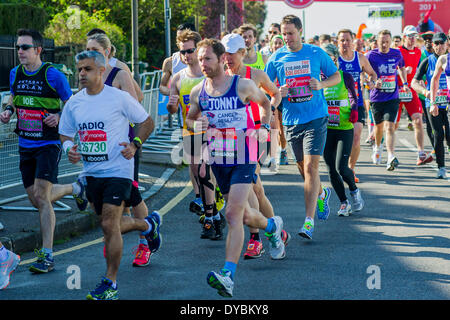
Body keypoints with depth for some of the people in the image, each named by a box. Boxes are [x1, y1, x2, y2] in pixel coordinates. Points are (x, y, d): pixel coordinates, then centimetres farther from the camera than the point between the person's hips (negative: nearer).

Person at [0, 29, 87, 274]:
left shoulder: (53, 75, -11)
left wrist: (59, 116, -21)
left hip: (49, 143, -6)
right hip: (25, 144, 6)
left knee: (41, 196, -16)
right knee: (36, 200, 12)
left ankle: (47, 256, -10)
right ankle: (75, 188, 41)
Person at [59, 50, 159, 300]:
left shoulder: (119, 98, -9)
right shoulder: (74, 103, 4)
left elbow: (147, 123, 1)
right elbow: (65, 135, 15)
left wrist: (135, 145, -14)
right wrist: (69, 149, -7)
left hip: (118, 170, -6)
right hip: (91, 173, 6)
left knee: (110, 226, -13)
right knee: (109, 225, 17)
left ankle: (110, 283, -2)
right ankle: (149, 225, 46)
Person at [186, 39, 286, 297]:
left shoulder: (243, 86, -8)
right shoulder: (198, 92, 1)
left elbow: (265, 102, 12)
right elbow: (190, 118, 17)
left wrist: (264, 127, -2)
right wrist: (196, 125, -7)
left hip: (243, 159, -5)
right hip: (218, 160, 5)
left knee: (233, 214, -17)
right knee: (244, 215, 18)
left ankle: (228, 275, -23)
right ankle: (272, 227, 51)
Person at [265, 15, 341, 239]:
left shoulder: (316, 53, 0)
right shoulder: (276, 58, 3)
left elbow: (336, 76, 9)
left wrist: (321, 84, -10)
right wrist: (277, 93, -12)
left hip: (316, 118, -3)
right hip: (291, 120, 3)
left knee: (310, 167, -13)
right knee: (303, 169, 12)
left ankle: (309, 221, -12)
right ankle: (321, 194, 44)